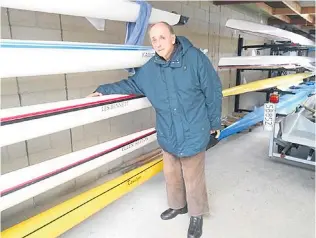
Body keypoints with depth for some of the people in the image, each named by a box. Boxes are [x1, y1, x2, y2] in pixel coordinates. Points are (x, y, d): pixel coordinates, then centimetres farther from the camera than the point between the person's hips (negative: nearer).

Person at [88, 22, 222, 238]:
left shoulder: (195, 58, -15)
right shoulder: (150, 68, -3)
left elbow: (213, 91, -8)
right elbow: (132, 84, 13)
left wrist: (214, 122, 0)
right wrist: (104, 90, 6)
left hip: (193, 134, -4)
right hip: (167, 136, 5)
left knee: (193, 179, 11)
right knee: (171, 175, 22)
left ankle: (197, 215, 37)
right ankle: (178, 205, 49)